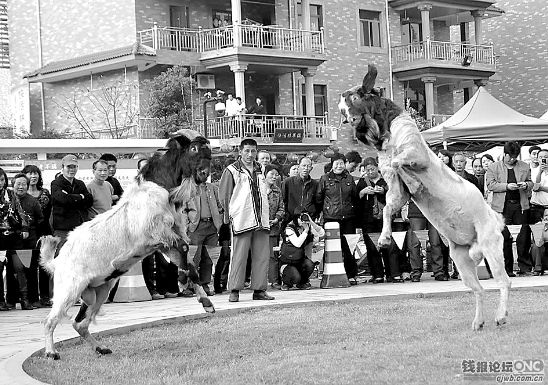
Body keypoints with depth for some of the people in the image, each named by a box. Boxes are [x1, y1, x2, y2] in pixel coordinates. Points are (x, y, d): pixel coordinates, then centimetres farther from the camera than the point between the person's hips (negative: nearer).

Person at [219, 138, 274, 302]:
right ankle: (234, 290, 0)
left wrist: (265, 217, 15)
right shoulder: (232, 171, 0)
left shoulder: (259, 170, 18)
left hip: (261, 221, 6)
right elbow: (224, 196, -1)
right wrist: (229, 216, -4)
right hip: (241, 220, -6)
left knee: (262, 256, 4)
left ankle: (259, 289, 11)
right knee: (238, 256, -6)